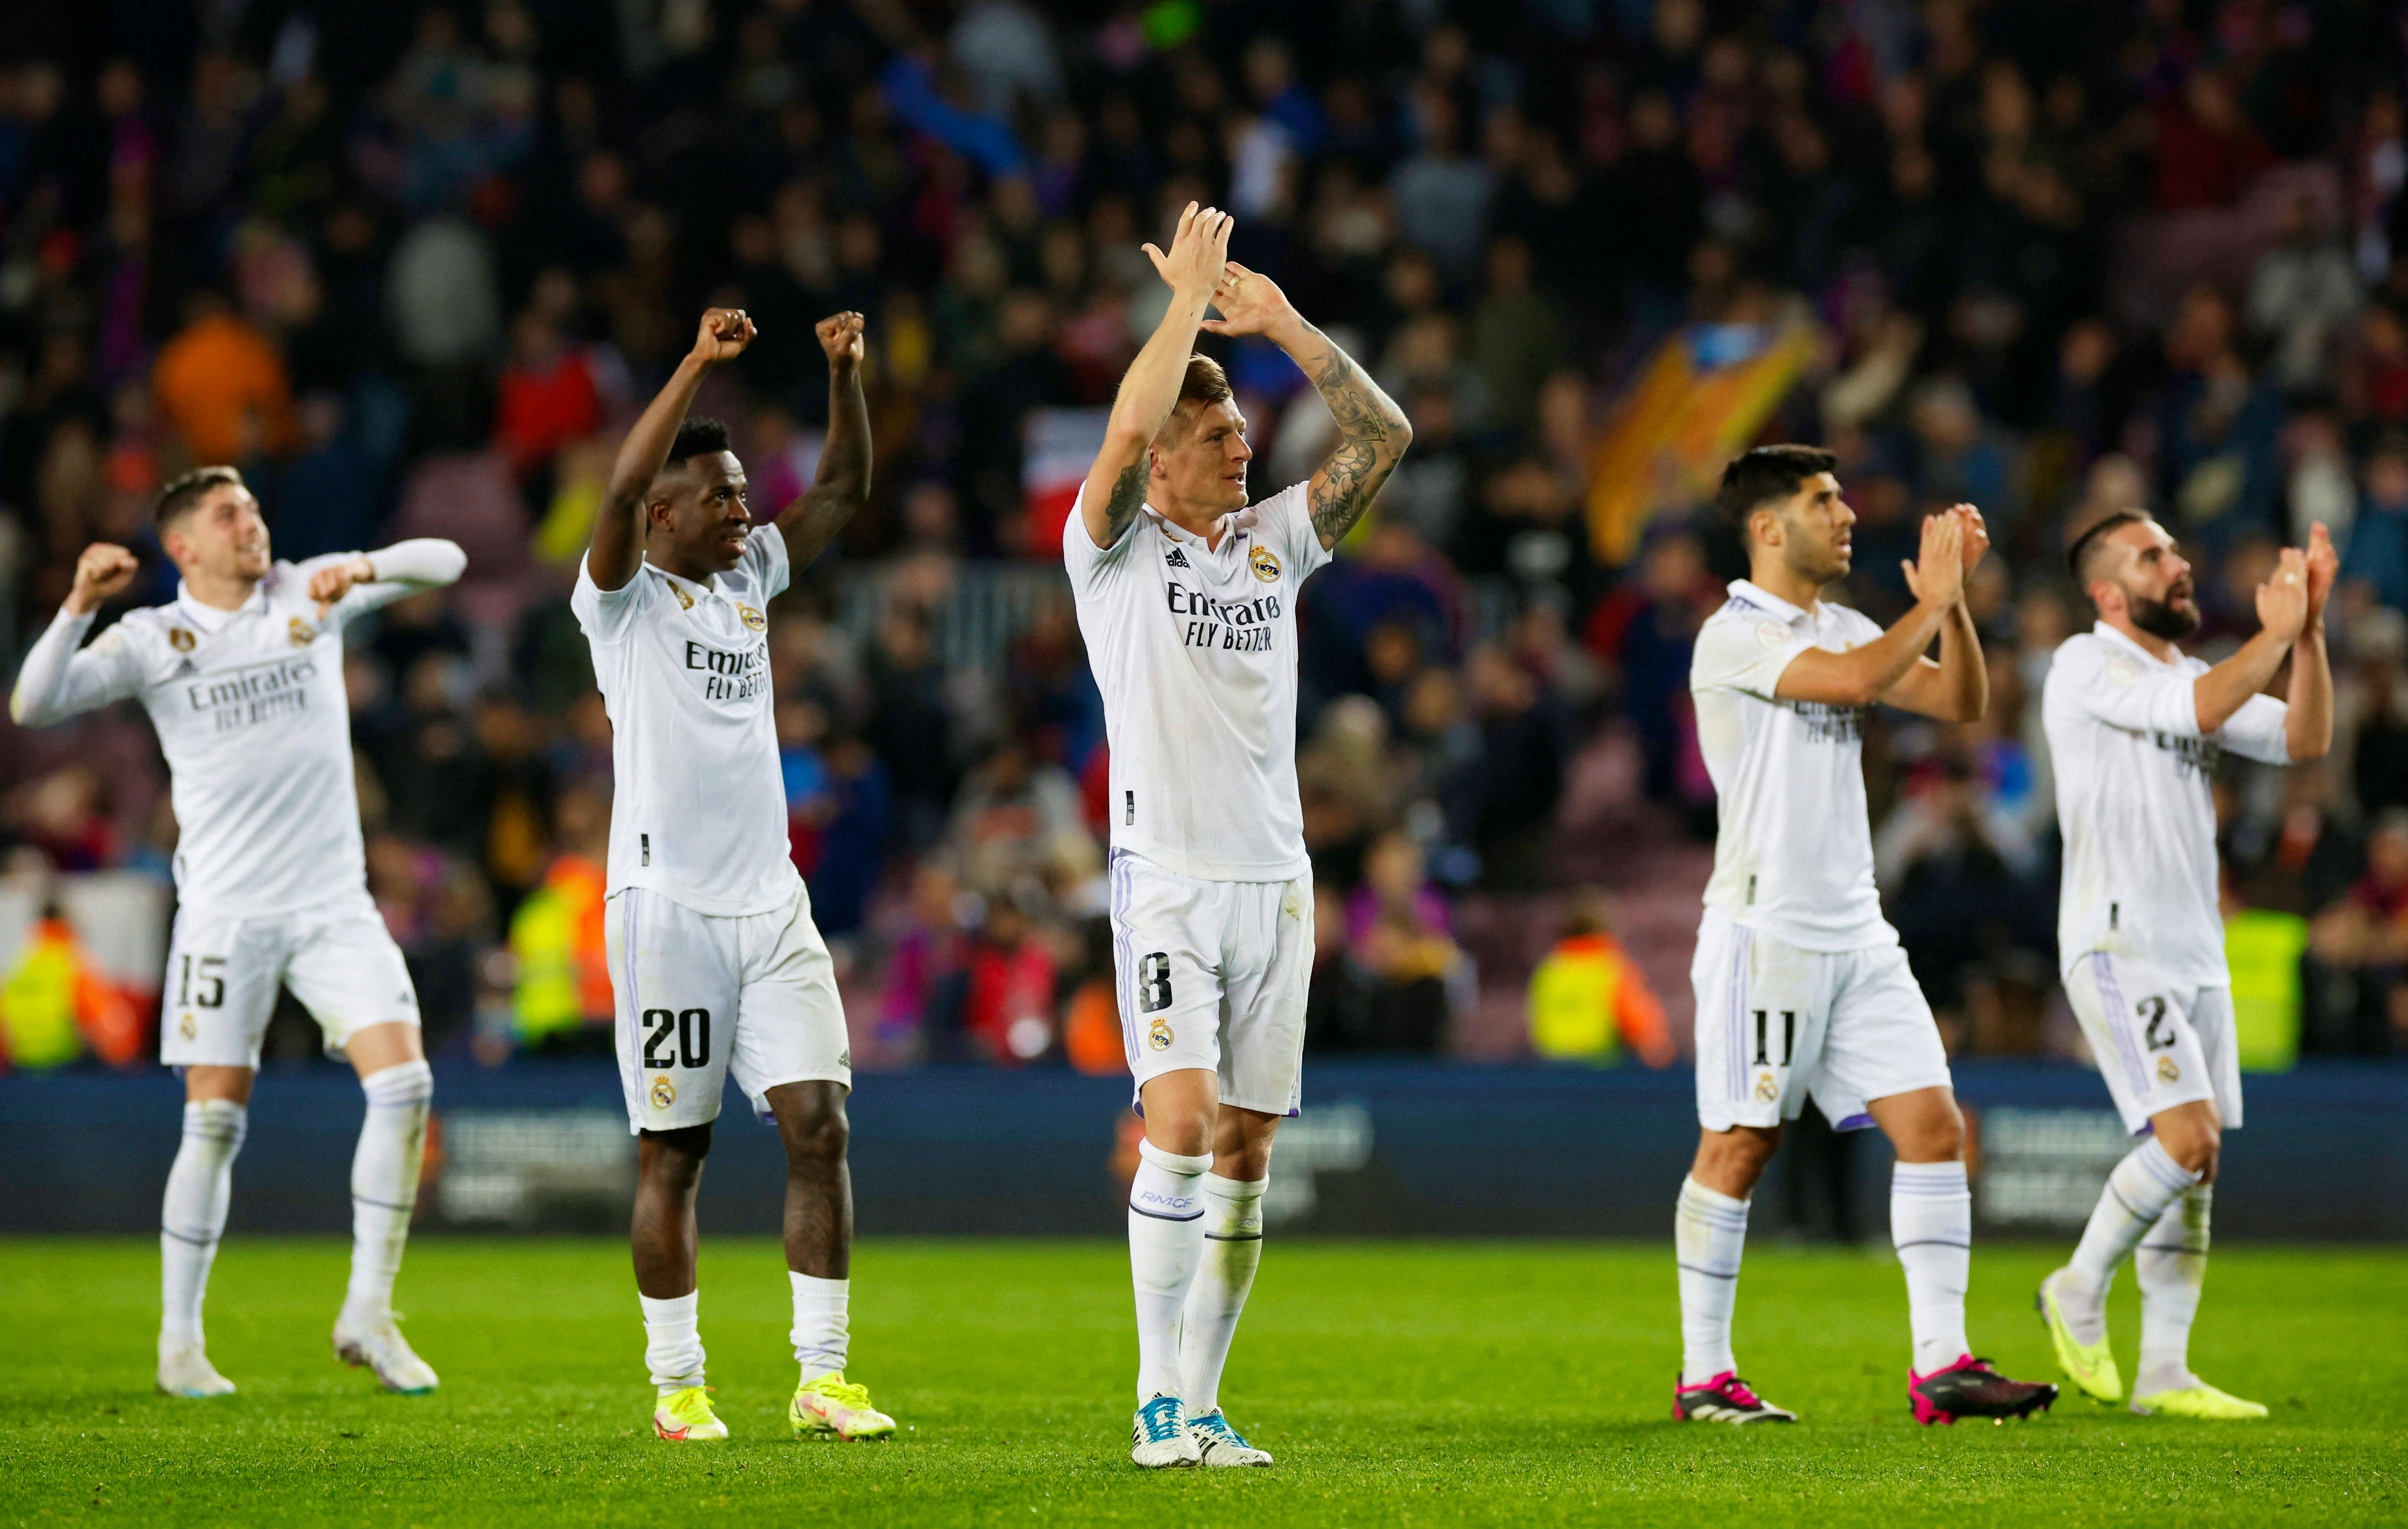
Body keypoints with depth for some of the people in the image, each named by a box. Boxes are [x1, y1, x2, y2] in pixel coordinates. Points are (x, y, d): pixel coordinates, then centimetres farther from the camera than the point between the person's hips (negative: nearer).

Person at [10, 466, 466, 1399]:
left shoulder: (307, 596, 6)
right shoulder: (152, 641, 0)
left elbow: (443, 562, 1)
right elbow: (35, 704, -11)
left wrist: (365, 568, -19)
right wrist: (81, 604, -24)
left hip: (333, 902, 2)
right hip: (225, 910, -2)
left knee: (404, 1083, -13)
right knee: (214, 1124, -5)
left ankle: (368, 1315, -4)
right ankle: (180, 1341, 8)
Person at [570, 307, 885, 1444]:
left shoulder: (750, 577, 14)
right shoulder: (624, 597, -3)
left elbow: (843, 490, 16)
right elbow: (621, 489, -20)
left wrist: (844, 373, 2)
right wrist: (698, 362, -23)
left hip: (771, 903, 6)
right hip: (667, 909, -6)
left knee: (819, 1124, -4)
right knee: (673, 1149, 0)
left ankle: (823, 1380, -1)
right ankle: (677, 1387, 8)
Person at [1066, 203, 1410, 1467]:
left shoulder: (1273, 541, 13)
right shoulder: (1115, 549, -1)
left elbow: (1383, 435, 9)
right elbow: (1128, 427, -19)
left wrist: (1281, 322, 2)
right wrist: (1189, 298, -10)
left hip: (1276, 877, 5)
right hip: (1168, 875, -5)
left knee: (1246, 1147, 3)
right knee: (1183, 1119, -17)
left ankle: (1200, 1402, 8)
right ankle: (1158, 1405, -14)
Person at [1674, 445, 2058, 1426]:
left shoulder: (1842, 629, 14)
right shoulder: (1734, 637, -10)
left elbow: (1961, 701, 12)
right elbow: (1854, 680, -24)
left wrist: (1952, 598, -1)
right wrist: (1933, 602, -11)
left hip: (1857, 933, 7)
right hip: (1765, 931, -7)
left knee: (1933, 1127, -1)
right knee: (1738, 1147, -3)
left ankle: (1940, 1366, 0)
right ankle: (1704, 1377, 6)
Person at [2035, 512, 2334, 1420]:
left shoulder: (2190, 676, 17)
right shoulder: (2088, 666, -7)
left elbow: (2304, 739, 7)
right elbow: (2201, 710, -23)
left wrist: (2308, 628, -3)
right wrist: (2277, 633, -14)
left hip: (2196, 952, 8)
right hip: (2118, 948, -8)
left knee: (2197, 1168, 4)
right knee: (2185, 1137, -18)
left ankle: (2164, 1373, 7)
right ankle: (2080, 1291, 3)